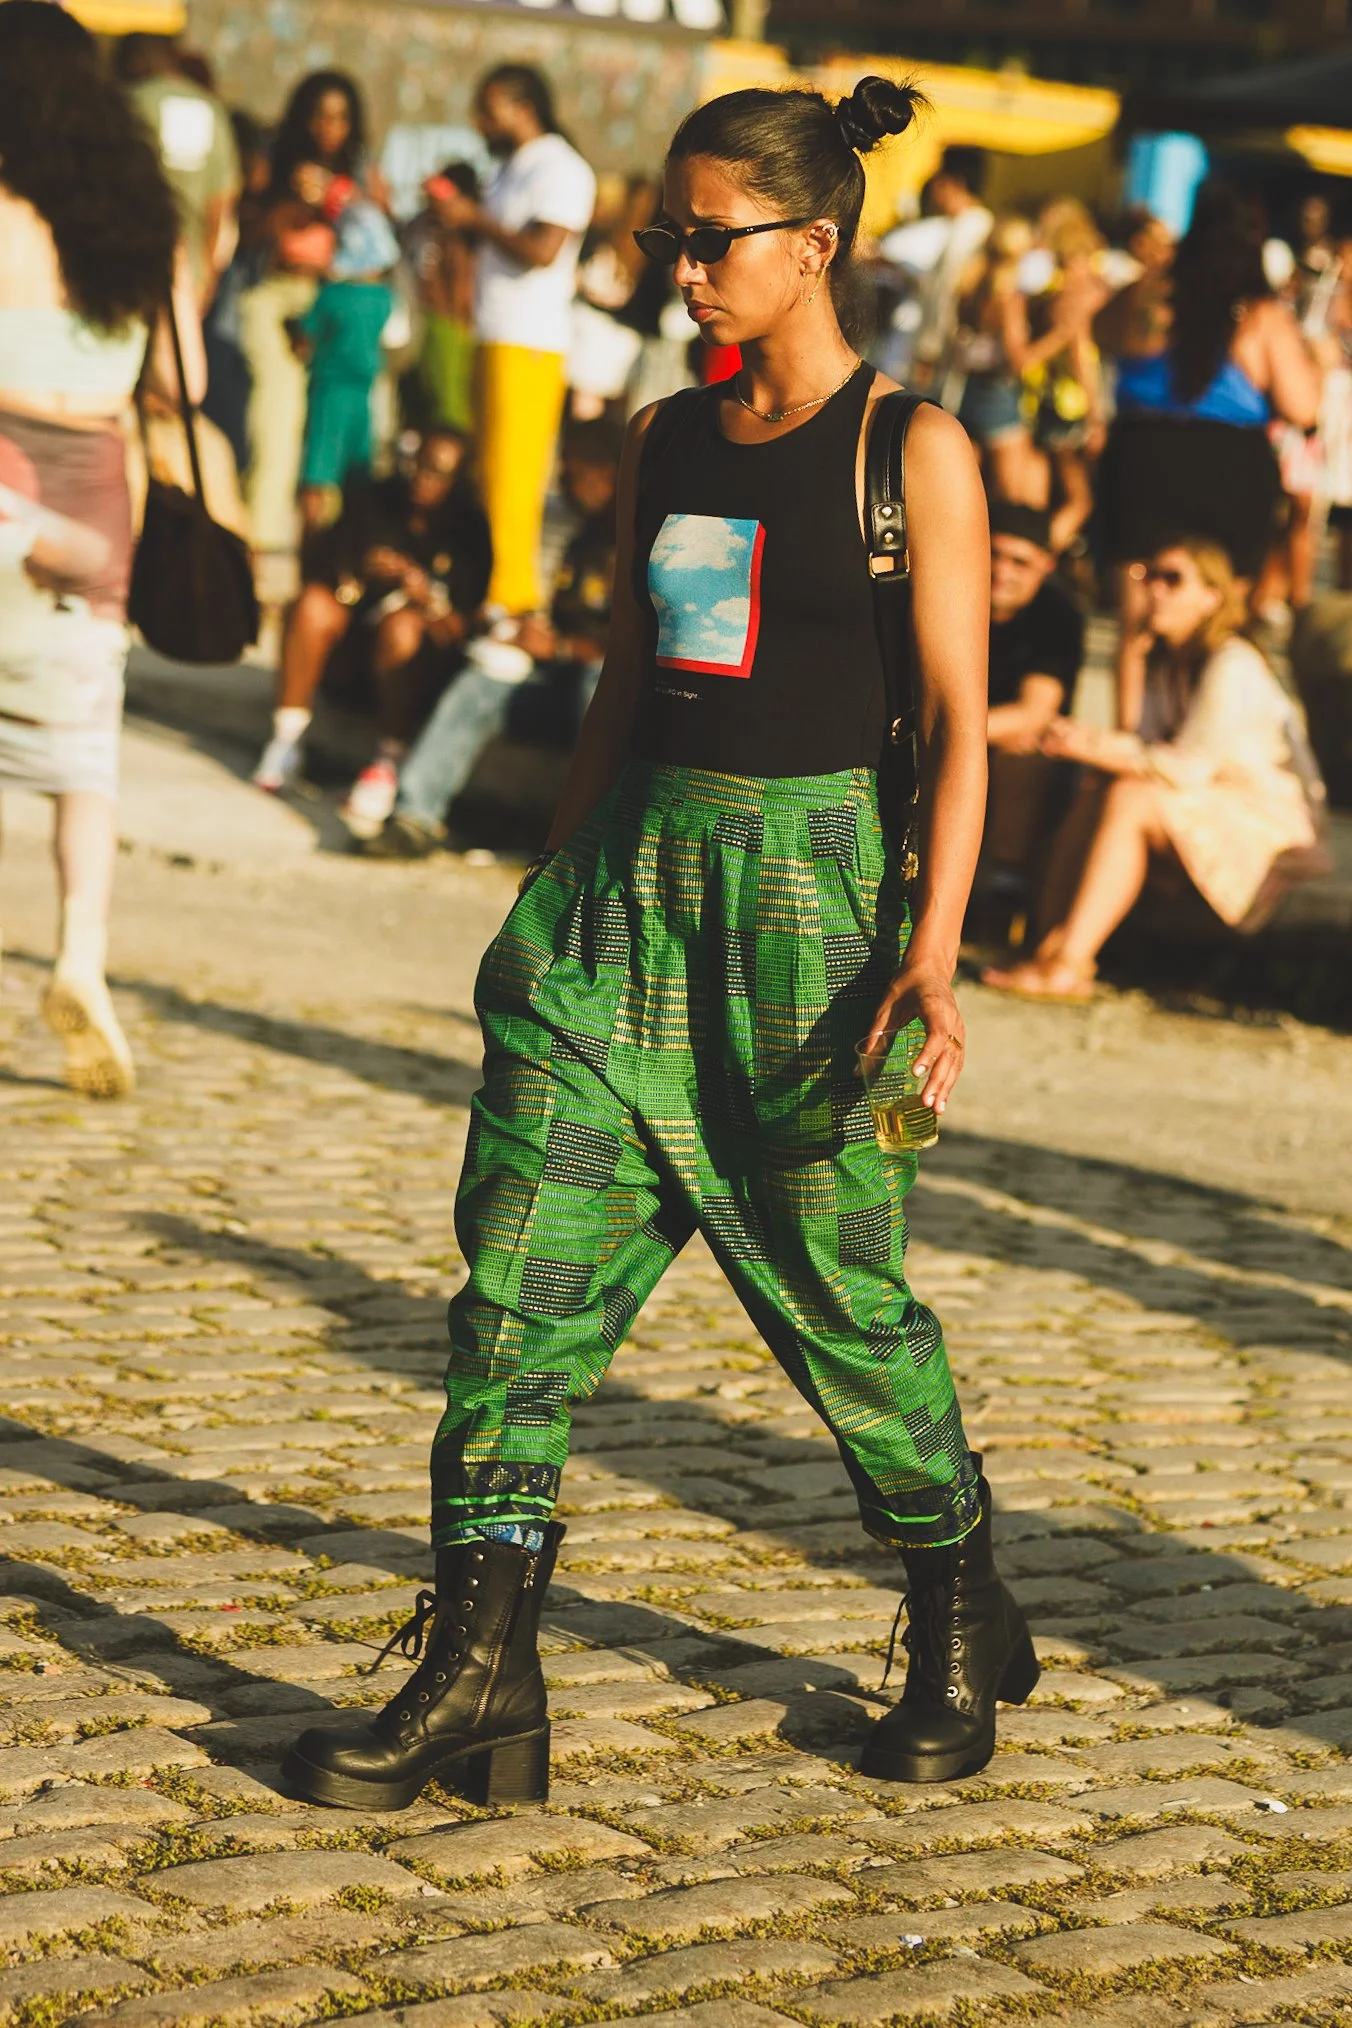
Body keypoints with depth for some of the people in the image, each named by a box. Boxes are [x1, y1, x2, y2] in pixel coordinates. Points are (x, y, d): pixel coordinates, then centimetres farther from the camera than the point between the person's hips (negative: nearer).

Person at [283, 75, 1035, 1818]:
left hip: (812, 879, -5)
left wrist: (934, 950, -17)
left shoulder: (914, 452, -4)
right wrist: (565, 900, 18)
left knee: (837, 1283, 4)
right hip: (636, 872, 5)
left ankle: (962, 1624, 26)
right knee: (525, 1255, -5)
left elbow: (958, 717, -7)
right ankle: (481, 1663, -3)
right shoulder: (668, 445, 12)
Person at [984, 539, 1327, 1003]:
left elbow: (1190, 767, -24)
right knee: (1101, 790, -11)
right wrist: (1095, 743, -15)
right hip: (1215, 804, 9)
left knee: (1130, 799, -28)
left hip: (1271, 815, -9)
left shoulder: (1232, 667, -18)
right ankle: (1058, 935, -22)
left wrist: (1096, 748, -24)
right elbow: (1153, 747, 5)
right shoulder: (1165, 662, 11)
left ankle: (1068, 966, -34)